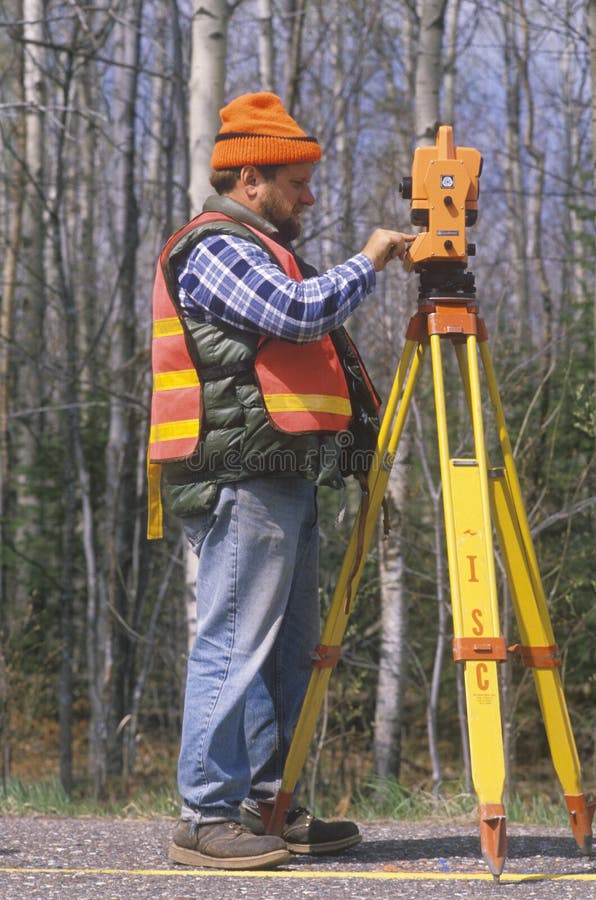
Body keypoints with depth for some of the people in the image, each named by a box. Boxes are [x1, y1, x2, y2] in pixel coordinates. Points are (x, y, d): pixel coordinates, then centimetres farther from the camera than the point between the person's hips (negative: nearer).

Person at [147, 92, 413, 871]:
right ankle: (207, 820, -9)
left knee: (287, 651, 11)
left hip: (282, 478, 11)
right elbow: (302, 310, -22)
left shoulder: (254, 250, 26)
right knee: (234, 646, -11)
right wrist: (368, 261, -8)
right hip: (244, 478, -11)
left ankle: (270, 807, 16)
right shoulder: (215, 248, -8)